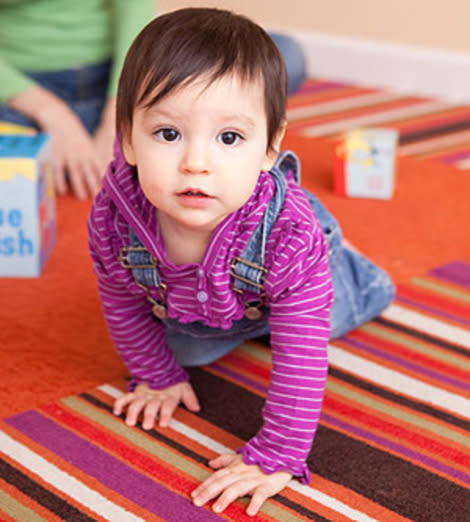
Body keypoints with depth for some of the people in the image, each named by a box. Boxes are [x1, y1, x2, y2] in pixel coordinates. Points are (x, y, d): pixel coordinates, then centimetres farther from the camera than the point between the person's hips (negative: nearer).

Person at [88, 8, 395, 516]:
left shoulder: (291, 236, -50)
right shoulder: (111, 219, -39)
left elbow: (300, 355, -40)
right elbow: (124, 304, -16)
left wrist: (275, 458, -36)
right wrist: (157, 376, -4)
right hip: (188, 306, 2)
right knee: (191, 351, 28)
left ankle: (354, 273, 54)